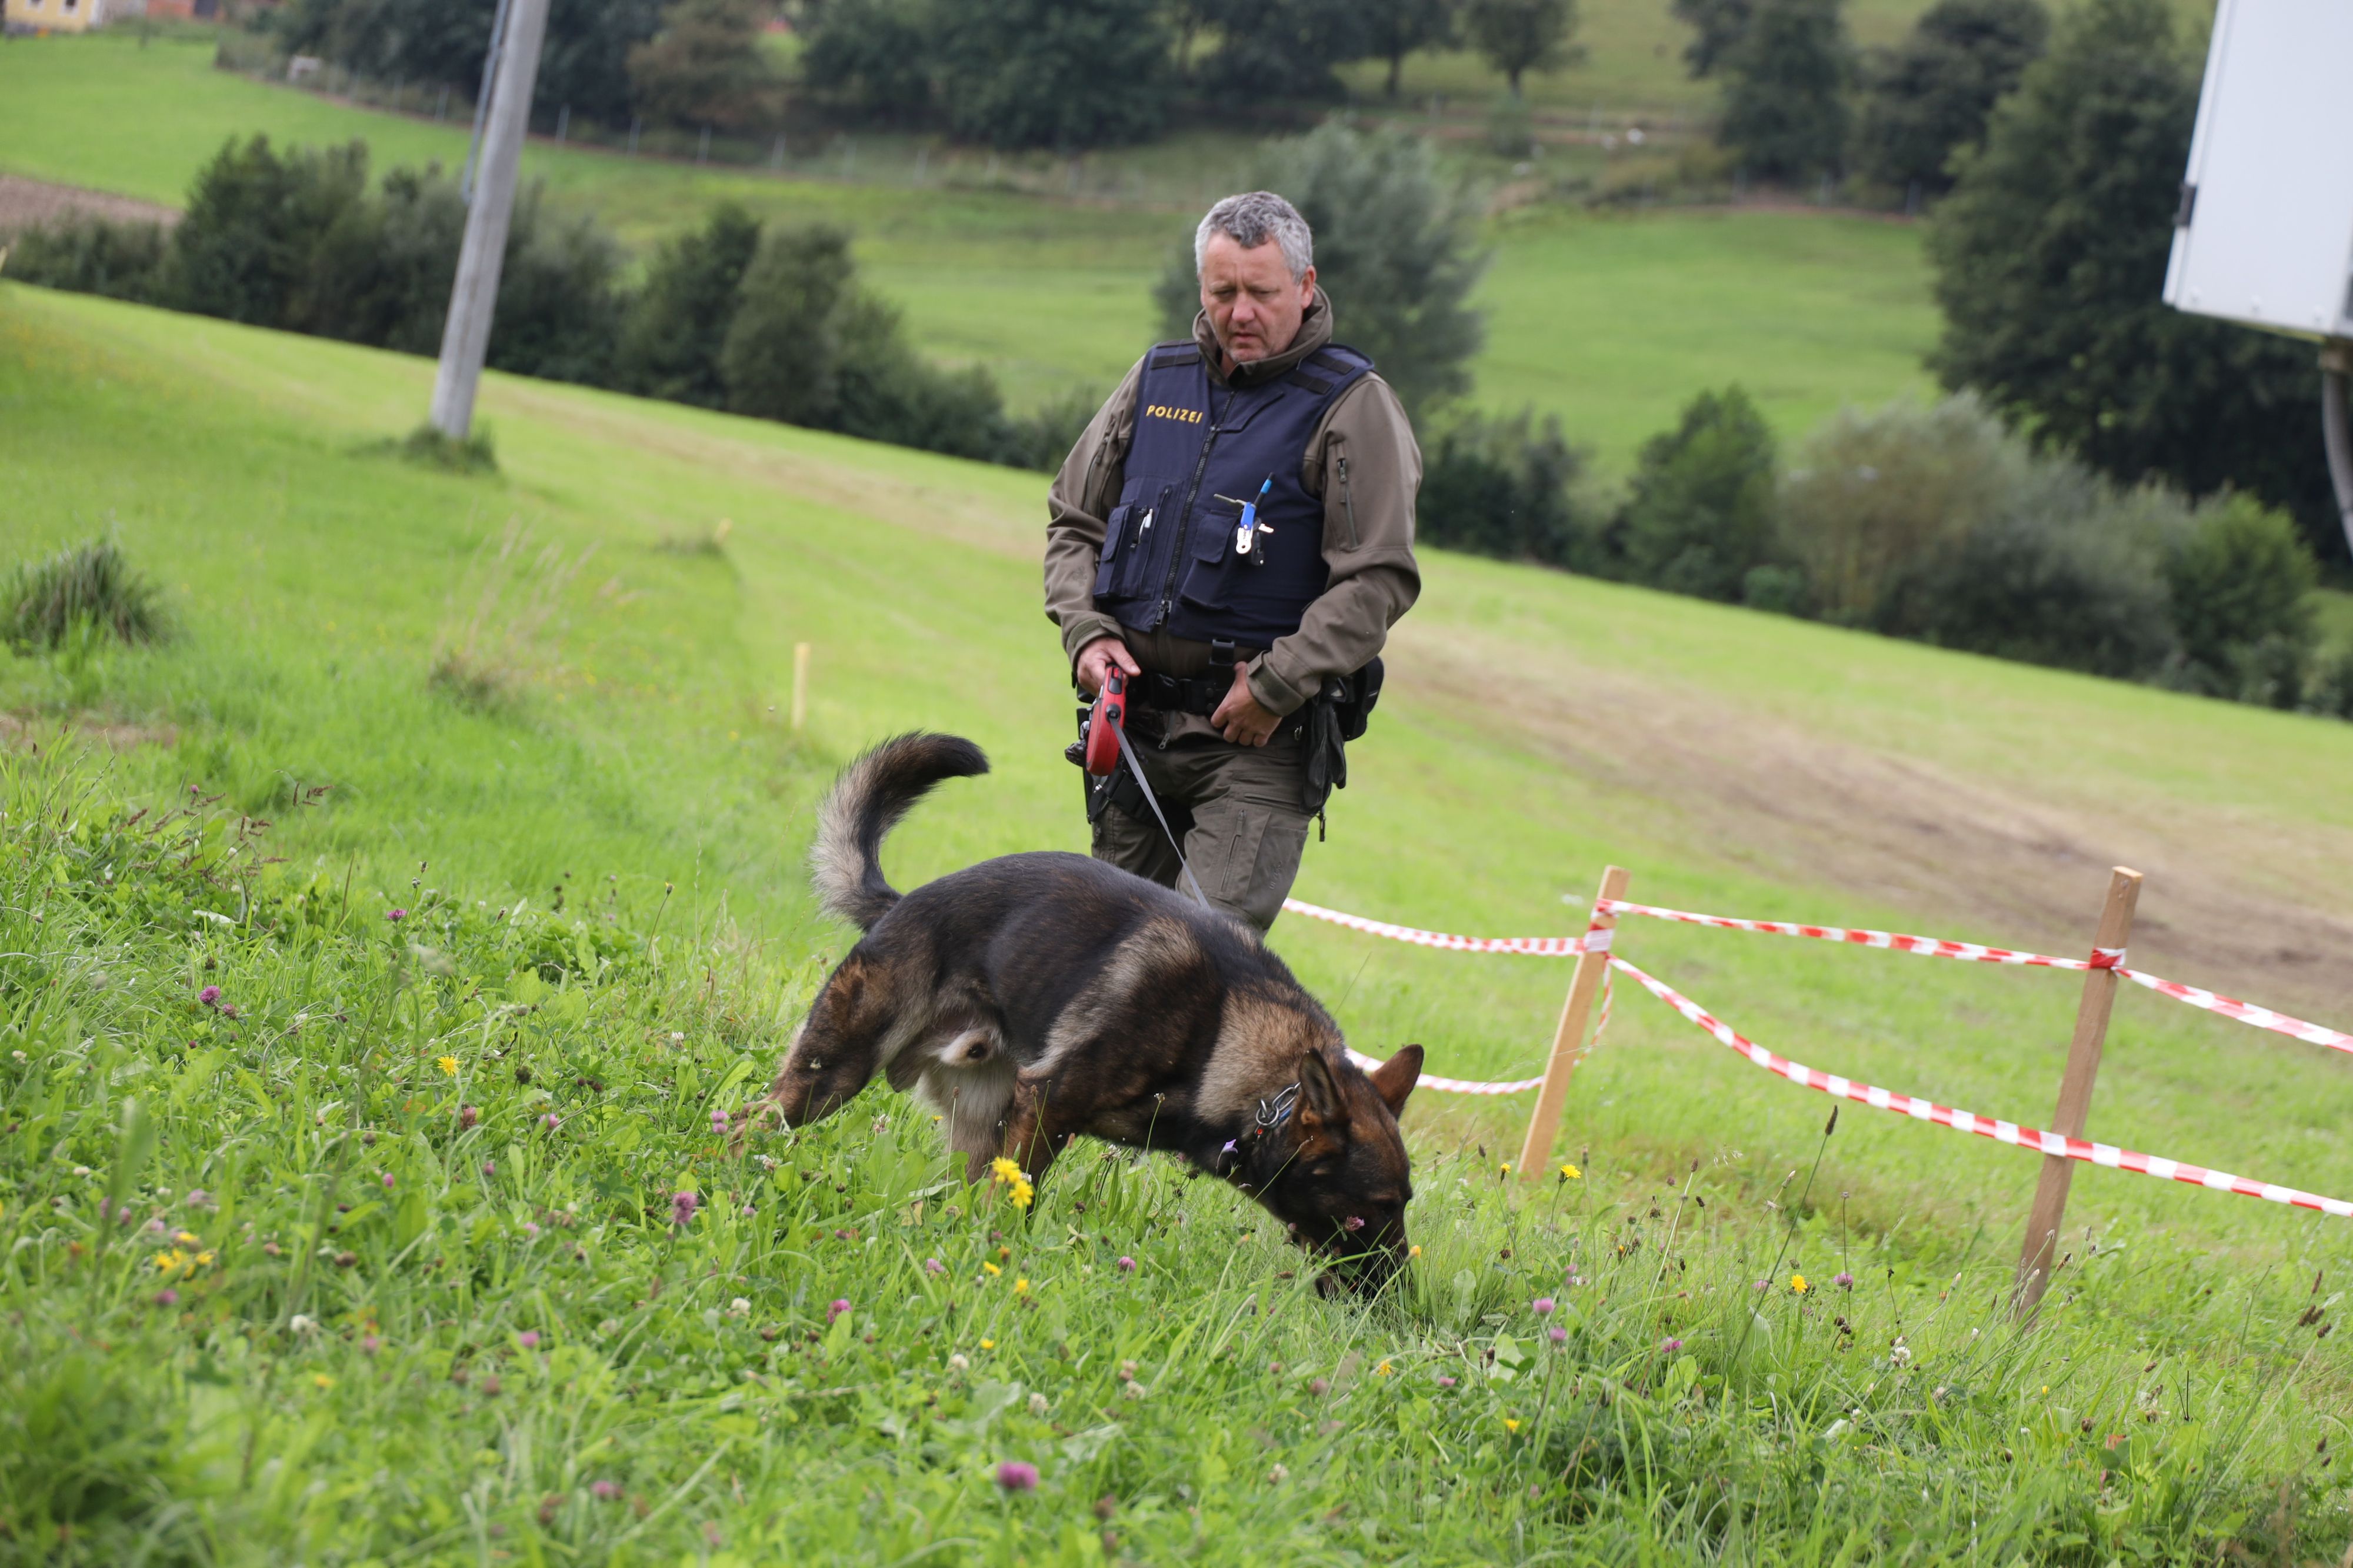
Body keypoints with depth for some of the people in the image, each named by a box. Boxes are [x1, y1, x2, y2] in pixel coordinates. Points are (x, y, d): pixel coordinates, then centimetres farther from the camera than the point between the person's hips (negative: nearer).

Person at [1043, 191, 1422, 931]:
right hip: (1135, 715, 5)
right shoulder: (1156, 381, 12)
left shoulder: (1352, 407, -4)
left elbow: (1380, 579, -9)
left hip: (1261, 738, -5)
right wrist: (1086, 631, 3)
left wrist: (1278, 684, -15)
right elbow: (1073, 521, 20)